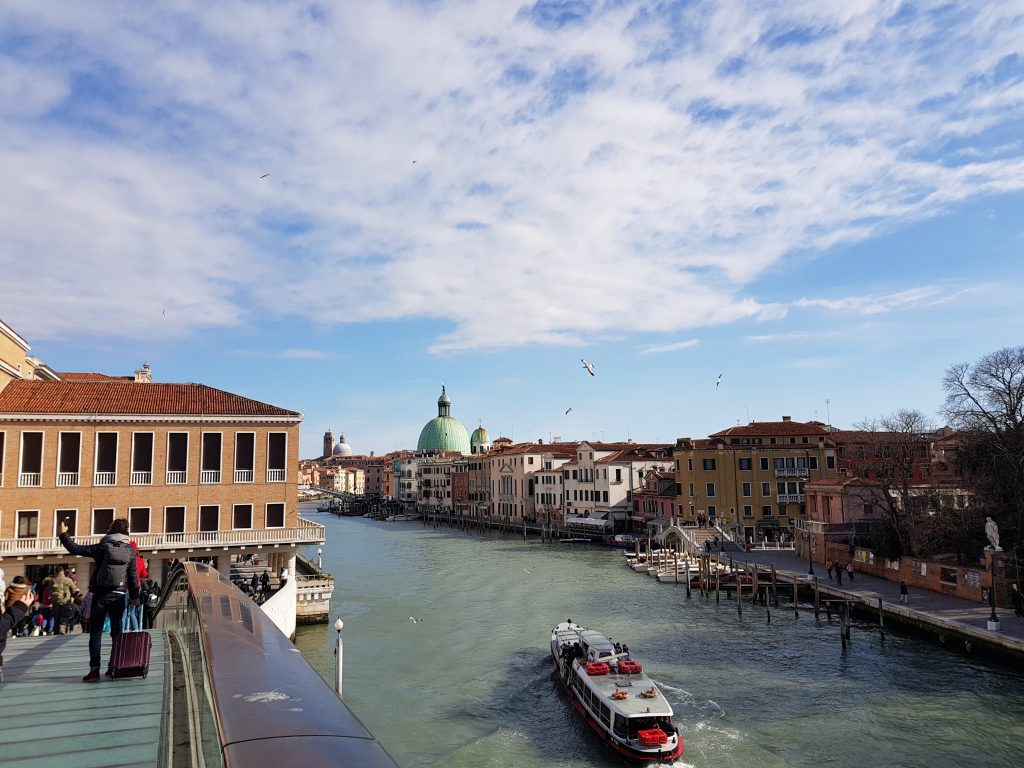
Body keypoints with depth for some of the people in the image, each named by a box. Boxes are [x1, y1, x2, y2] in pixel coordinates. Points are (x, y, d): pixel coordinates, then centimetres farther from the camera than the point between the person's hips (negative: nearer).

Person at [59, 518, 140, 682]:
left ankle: (94, 670, -2)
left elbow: (75, 549, -3)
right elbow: (133, 576, 2)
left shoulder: (102, 547, -6)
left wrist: (63, 534, 11)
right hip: (119, 595, 2)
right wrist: (134, 596, 11)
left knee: (95, 632, 3)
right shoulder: (130, 551, 0)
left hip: (101, 595, -2)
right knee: (117, 632, 13)